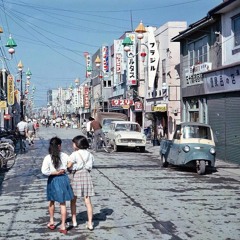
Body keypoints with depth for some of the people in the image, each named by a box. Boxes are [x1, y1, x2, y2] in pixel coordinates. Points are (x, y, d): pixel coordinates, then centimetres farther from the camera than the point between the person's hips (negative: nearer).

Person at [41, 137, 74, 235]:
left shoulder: (48, 158, -12)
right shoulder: (65, 156, -7)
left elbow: (44, 171, -19)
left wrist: (55, 173, -10)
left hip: (53, 180, -1)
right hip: (63, 179, 1)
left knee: (51, 201, 22)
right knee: (63, 203, 6)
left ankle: (51, 222, 35)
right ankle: (63, 226, 8)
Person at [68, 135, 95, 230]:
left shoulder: (75, 154, -11)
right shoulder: (89, 154, 6)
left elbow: (69, 165, -17)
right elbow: (90, 166, 5)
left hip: (76, 175, -4)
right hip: (86, 175, 4)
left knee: (73, 201, 13)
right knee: (87, 201, 4)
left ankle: (74, 221, 19)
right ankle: (90, 223, 3)